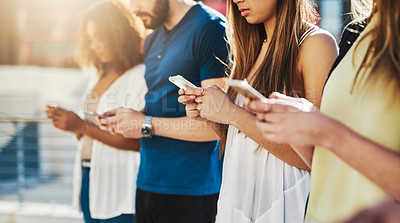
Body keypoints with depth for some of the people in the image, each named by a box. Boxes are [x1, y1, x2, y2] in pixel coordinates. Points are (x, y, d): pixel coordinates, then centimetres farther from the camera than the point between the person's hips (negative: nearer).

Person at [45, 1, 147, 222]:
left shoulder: (142, 77, -14)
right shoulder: (100, 77, 13)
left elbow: (137, 142, -20)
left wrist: (82, 126, -20)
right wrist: (70, 123, -4)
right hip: (89, 179, 7)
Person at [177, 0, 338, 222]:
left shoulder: (317, 44, -11)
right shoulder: (254, 48, 11)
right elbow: (240, 144, 13)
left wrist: (232, 114, -20)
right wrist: (210, 115, -5)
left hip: (284, 205, -7)